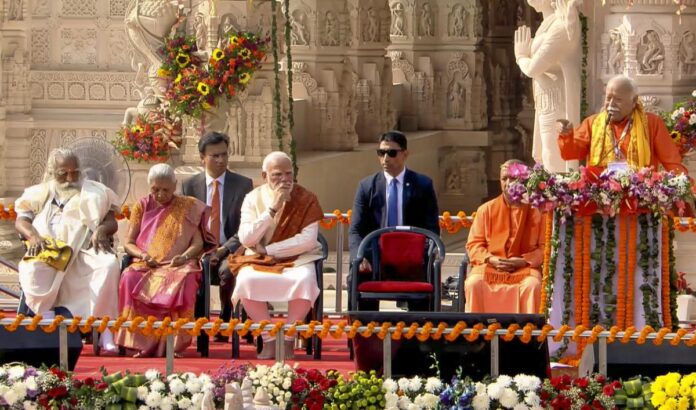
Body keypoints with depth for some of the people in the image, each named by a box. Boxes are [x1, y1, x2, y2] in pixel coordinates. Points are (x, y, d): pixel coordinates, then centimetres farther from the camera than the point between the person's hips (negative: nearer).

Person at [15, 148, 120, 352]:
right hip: (49, 251, 0)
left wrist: (102, 230, -11)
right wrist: (33, 236, -15)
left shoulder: (94, 193, 22)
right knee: (33, 269, -35)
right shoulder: (40, 194, 21)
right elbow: (21, 221, 9)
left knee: (109, 265, -33)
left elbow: (112, 222, 14)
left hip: (85, 252, 0)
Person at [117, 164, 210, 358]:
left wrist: (184, 256, -15)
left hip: (177, 265, -1)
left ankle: (175, 343, -34)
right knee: (129, 278, -35)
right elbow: (128, 243, 13)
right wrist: (142, 255, -10)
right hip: (146, 265, 1)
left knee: (184, 279, -39)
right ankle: (142, 342, -34)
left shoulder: (189, 207, 13)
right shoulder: (142, 206, 16)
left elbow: (198, 242, 7)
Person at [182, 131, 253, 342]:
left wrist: (225, 249, -12)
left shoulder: (243, 185, 7)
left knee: (227, 271, -35)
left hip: (230, 251, -1)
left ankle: (225, 325, -18)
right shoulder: (190, 186, 11)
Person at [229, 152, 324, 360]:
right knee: (247, 280, -32)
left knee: (304, 280, -35)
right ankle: (269, 340, -17)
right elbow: (246, 239, -11)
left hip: (297, 259, -1)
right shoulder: (253, 199, 1)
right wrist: (272, 209, -17)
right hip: (259, 260, 1)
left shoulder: (306, 199, -2)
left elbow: (309, 240, -12)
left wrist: (269, 250, -12)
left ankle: (288, 340, -18)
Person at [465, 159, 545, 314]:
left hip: (525, 267, -1)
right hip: (490, 266, 1)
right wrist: (491, 259, -10)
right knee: (474, 283, -30)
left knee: (533, 285, -34)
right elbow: (474, 244, 9)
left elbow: (544, 248, 3)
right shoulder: (486, 209, 10)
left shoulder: (535, 211, 5)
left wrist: (524, 261, -13)